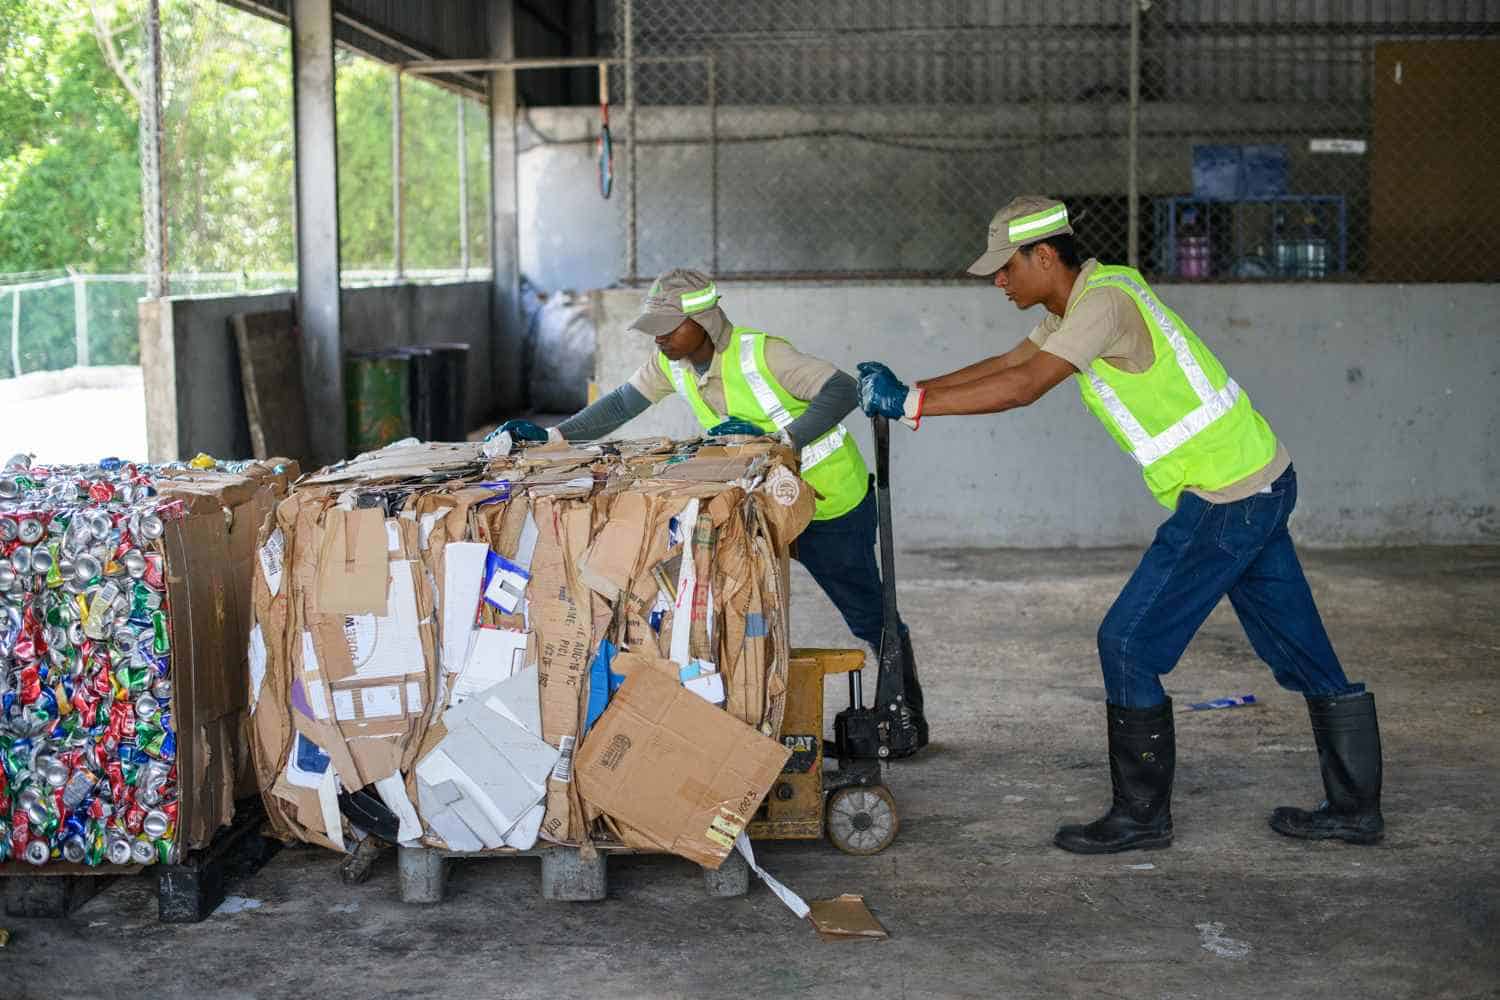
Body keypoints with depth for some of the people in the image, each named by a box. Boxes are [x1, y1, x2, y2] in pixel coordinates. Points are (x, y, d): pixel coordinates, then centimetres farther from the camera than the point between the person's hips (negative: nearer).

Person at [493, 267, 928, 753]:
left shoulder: (760, 354, -30)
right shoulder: (671, 363, -9)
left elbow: (844, 390, -35)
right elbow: (621, 404, 0)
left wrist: (777, 438, -40)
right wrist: (551, 436, -11)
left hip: (833, 502, -6)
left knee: (868, 613, 8)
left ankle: (909, 715, 27)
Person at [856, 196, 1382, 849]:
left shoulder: (1105, 301, -19)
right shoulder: (1087, 298, 13)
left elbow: (1022, 387, -27)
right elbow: (1006, 364, 17)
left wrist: (913, 403, -22)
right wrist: (907, 388, 9)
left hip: (1223, 501, -10)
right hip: (1261, 483, 10)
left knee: (1128, 643, -3)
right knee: (1300, 651, 15)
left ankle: (1142, 815, 7)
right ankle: (1355, 808, 25)